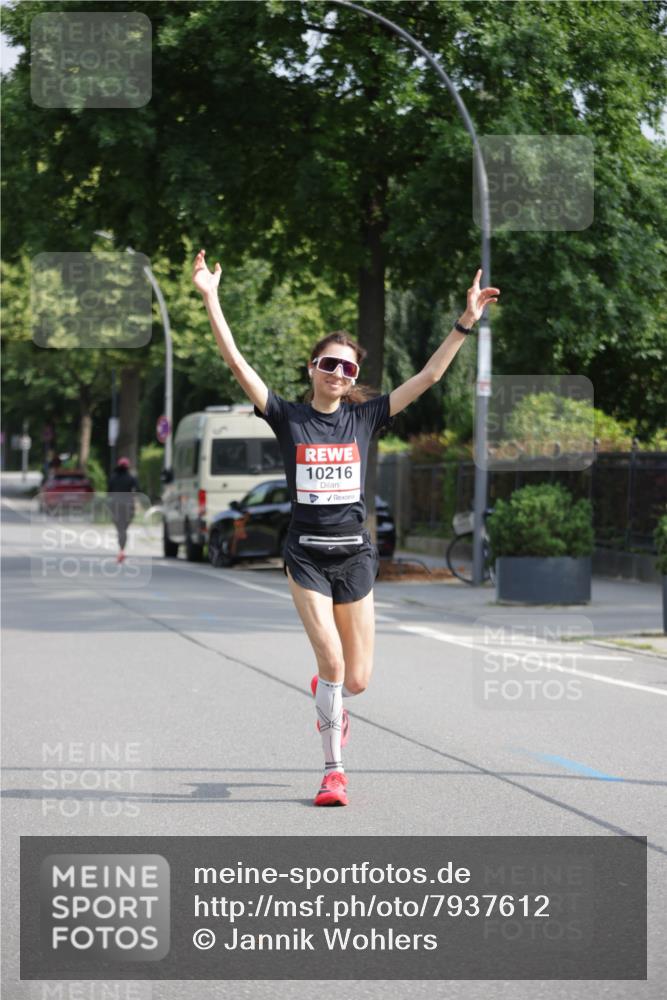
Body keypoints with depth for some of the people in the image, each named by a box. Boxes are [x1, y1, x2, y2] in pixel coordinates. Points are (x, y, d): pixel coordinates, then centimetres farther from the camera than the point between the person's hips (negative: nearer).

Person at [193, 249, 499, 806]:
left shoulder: (365, 418, 3)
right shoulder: (289, 417, -1)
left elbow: (429, 376, 0)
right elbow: (238, 364, -10)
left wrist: (467, 322, -6)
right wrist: (210, 299, -18)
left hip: (354, 555, 2)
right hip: (307, 555, -2)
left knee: (357, 680, 4)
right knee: (332, 661, -16)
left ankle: (328, 700, 42)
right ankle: (334, 770, 0)